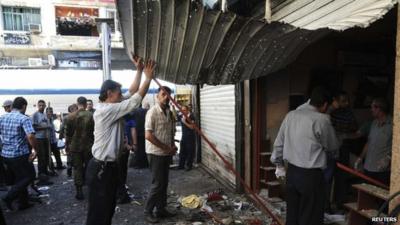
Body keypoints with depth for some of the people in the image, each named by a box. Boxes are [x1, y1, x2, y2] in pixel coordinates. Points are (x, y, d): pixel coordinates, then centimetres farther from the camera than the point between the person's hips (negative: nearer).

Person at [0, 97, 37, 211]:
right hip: (20, 154, -7)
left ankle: (23, 202, 24)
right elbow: (30, 136, -27)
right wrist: (34, 149, -16)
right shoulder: (24, 118, -14)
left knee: (19, 177, 18)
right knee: (30, 176, 9)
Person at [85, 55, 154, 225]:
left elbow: (132, 92, 13)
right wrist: (148, 77, -13)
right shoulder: (105, 110, -20)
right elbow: (136, 99, -20)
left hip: (109, 166, 10)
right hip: (101, 168, -10)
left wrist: (139, 71, 11)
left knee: (108, 208, 21)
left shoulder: (112, 108, 9)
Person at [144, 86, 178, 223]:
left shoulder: (169, 112, 8)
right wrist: (166, 147, -17)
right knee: (158, 184, -2)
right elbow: (148, 135, -20)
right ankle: (148, 212, 14)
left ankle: (161, 209, 27)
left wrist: (172, 146, 1)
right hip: (156, 153, -7)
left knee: (164, 183, 14)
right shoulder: (152, 112, -14)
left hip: (167, 153, 7)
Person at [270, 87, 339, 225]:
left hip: (291, 171, 6)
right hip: (311, 175, -6)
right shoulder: (321, 119, -14)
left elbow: (279, 143, 9)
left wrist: (279, 165, 20)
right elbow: (333, 147, 0)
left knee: (292, 214, 17)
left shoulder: (290, 115, 2)